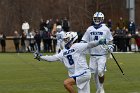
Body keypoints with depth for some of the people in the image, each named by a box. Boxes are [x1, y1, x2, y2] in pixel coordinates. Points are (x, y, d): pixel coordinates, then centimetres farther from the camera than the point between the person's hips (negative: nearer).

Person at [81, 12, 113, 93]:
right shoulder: (90, 29, 5)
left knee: (101, 71, -14)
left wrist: (110, 46, -10)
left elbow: (110, 41, 7)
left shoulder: (105, 29, -2)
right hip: (93, 54, 3)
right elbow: (85, 41, 10)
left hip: (102, 54, -3)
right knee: (95, 73, 7)